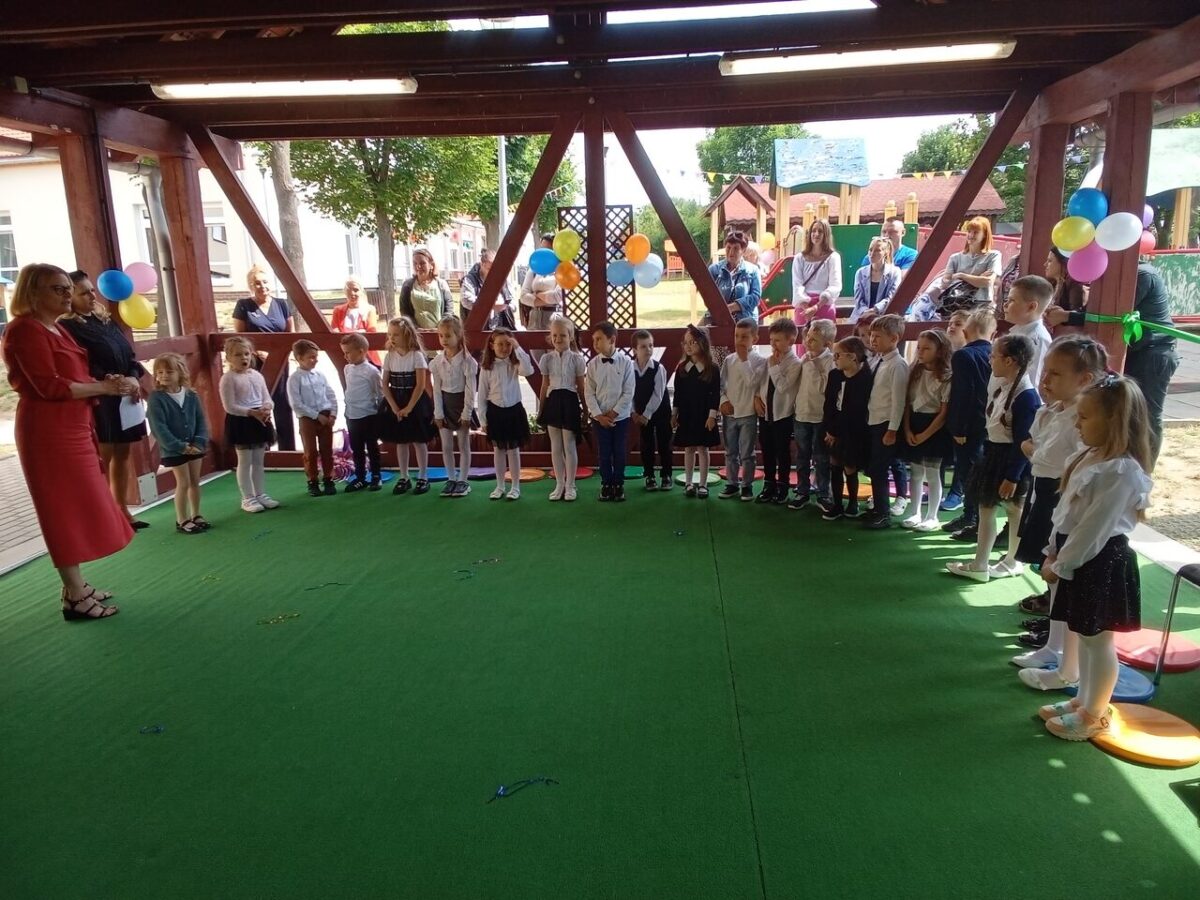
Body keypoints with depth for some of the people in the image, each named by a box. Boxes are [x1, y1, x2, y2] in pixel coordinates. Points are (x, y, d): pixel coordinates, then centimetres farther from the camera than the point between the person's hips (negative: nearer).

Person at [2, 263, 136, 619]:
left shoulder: (57, 329, 16)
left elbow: (71, 378, 20)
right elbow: (49, 386, -21)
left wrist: (110, 383, 0)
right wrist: (104, 387, -15)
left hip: (71, 427, 10)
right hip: (47, 430, -10)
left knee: (77, 507, 13)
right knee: (64, 510, -6)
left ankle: (76, 586, 22)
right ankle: (75, 598, 0)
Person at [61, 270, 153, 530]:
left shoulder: (105, 320, 14)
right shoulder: (69, 328, -9)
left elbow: (127, 355, 16)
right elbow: (84, 370, -16)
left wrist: (138, 382, 4)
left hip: (125, 397, 7)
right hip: (100, 400, -7)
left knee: (122, 455, 11)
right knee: (102, 459, -4)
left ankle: (122, 512, 18)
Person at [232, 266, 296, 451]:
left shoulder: (282, 305, 9)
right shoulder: (243, 306, 2)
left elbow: (291, 334, 11)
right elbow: (239, 336, 0)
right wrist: (258, 352, -12)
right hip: (255, 363, -2)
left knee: (283, 408, 5)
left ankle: (288, 450, 12)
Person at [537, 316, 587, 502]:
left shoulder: (577, 358, -3)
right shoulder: (547, 358, 4)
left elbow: (581, 387, 1)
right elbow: (545, 386, 9)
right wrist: (540, 409, 10)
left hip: (569, 401, -3)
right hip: (553, 401, 3)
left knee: (569, 446, 2)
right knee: (555, 447, 9)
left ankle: (570, 485, 13)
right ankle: (559, 484, 19)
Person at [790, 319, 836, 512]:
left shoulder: (830, 361, -13)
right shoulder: (804, 358, 5)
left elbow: (823, 387, -22)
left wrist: (812, 367, -21)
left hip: (820, 417, -5)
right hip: (801, 415, 5)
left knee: (821, 458, 5)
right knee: (802, 458, 13)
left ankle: (823, 495, 17)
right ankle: (802, 493, 23)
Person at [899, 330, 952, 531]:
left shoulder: (946, 377, -10)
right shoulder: (915, 372, 8)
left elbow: (945, 411, -13)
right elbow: (907, 403, 7)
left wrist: (925, 434, -13)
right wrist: (907, 430, -4)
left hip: (934, 427, -6)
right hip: (914, 424, 6)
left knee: (932, 473, 2)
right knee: (916, 472, 12)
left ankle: (932, 517, 12)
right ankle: (915, 514, 21)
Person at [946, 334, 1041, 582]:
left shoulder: (1026, 395, -22)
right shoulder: (1001, 385, 5)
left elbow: (1023, 441, -21)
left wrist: (1012, 476, -20)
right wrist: (984, 452, 17)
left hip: (1011, 458, -9)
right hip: (993, 452, 9)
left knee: (1015, 511, 10)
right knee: (985, 507, 12)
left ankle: (1012, 562, 27)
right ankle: (979, 565, 21)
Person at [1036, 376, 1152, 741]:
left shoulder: (1122, 470, -23)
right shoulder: (1092, 457, 7)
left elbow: (1094, 527, -23)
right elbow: (1066, 511, 11)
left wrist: (1060, 565, -17)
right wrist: (1052, 553, 10)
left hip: (1102, 562, -9)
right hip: (1080, 558, 10)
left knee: (1098, 640, 5)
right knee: (1084, 636, 20)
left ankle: (1096, 715, 19)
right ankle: (1083, 699, 35)